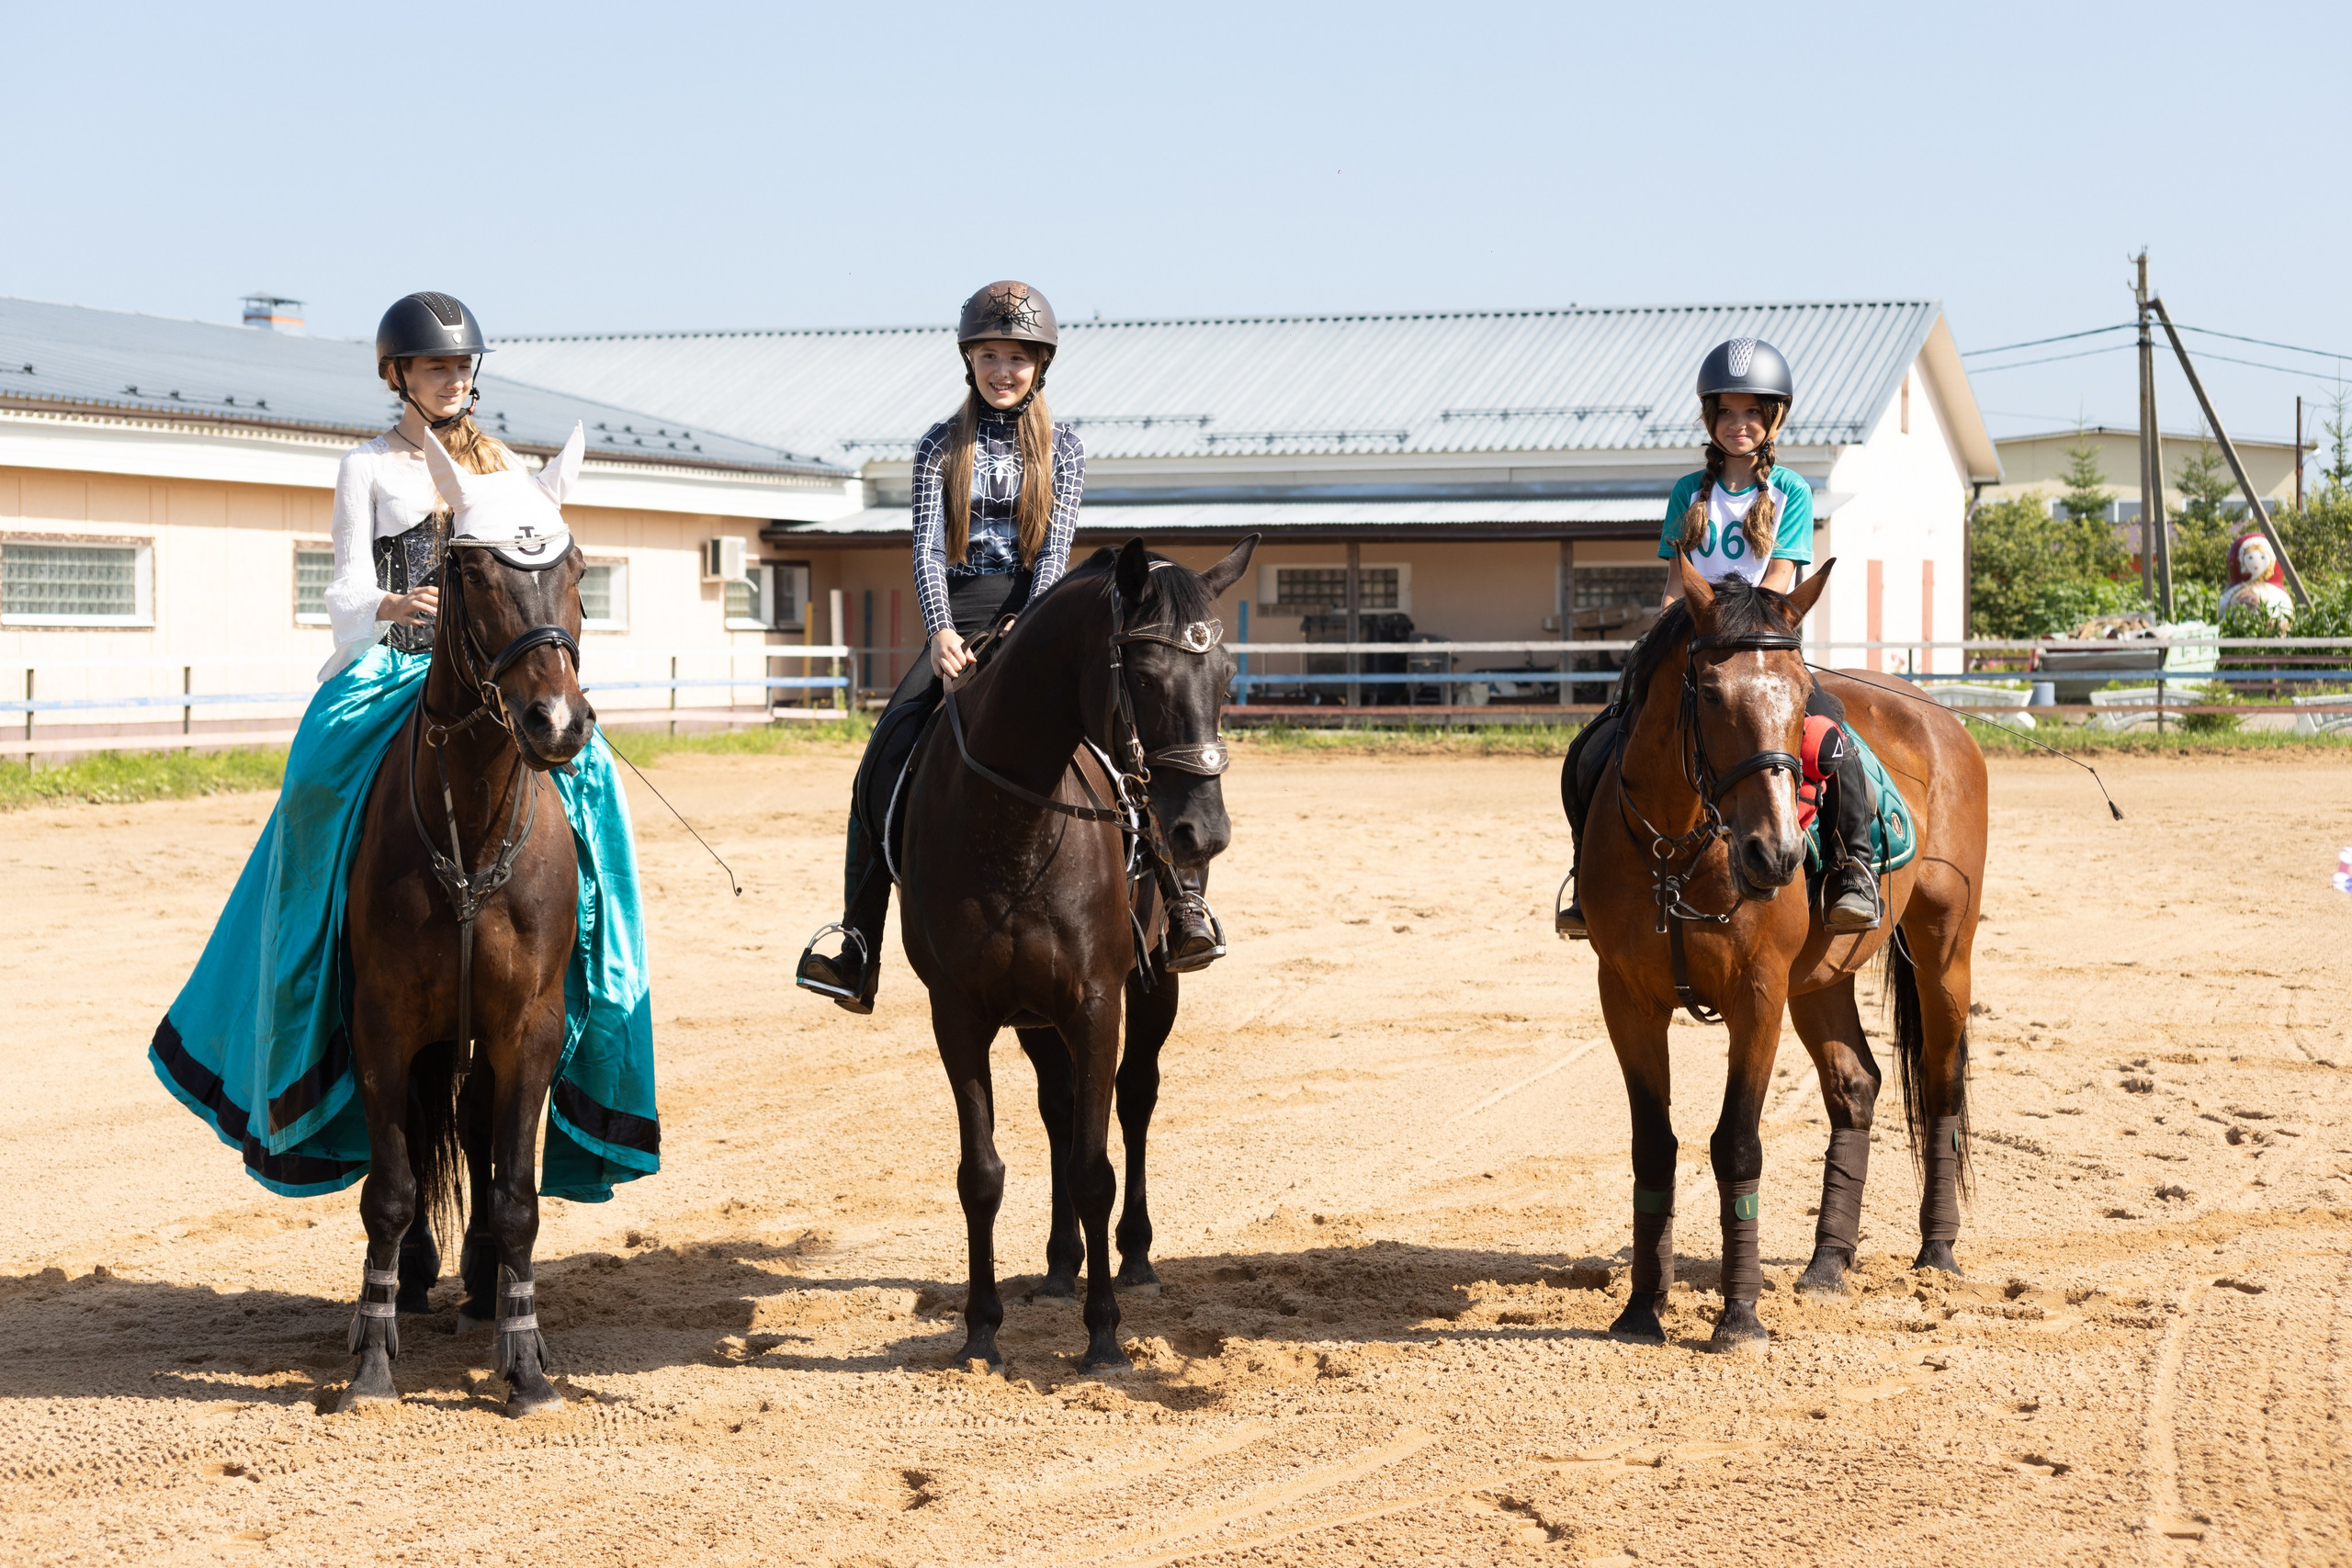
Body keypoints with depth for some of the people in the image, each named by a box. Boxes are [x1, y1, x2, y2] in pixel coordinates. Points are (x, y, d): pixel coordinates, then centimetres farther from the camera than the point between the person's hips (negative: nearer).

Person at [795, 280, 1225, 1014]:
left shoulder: (1063, 447, 8)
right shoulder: (941, 447, 9)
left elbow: (1056, 547, -3)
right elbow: (928, 547, -2)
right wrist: (941, 631, -20)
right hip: (960, 621, 1)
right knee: (885, 759, -20)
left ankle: (1183, 899, -20)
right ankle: (858, 940, -14)